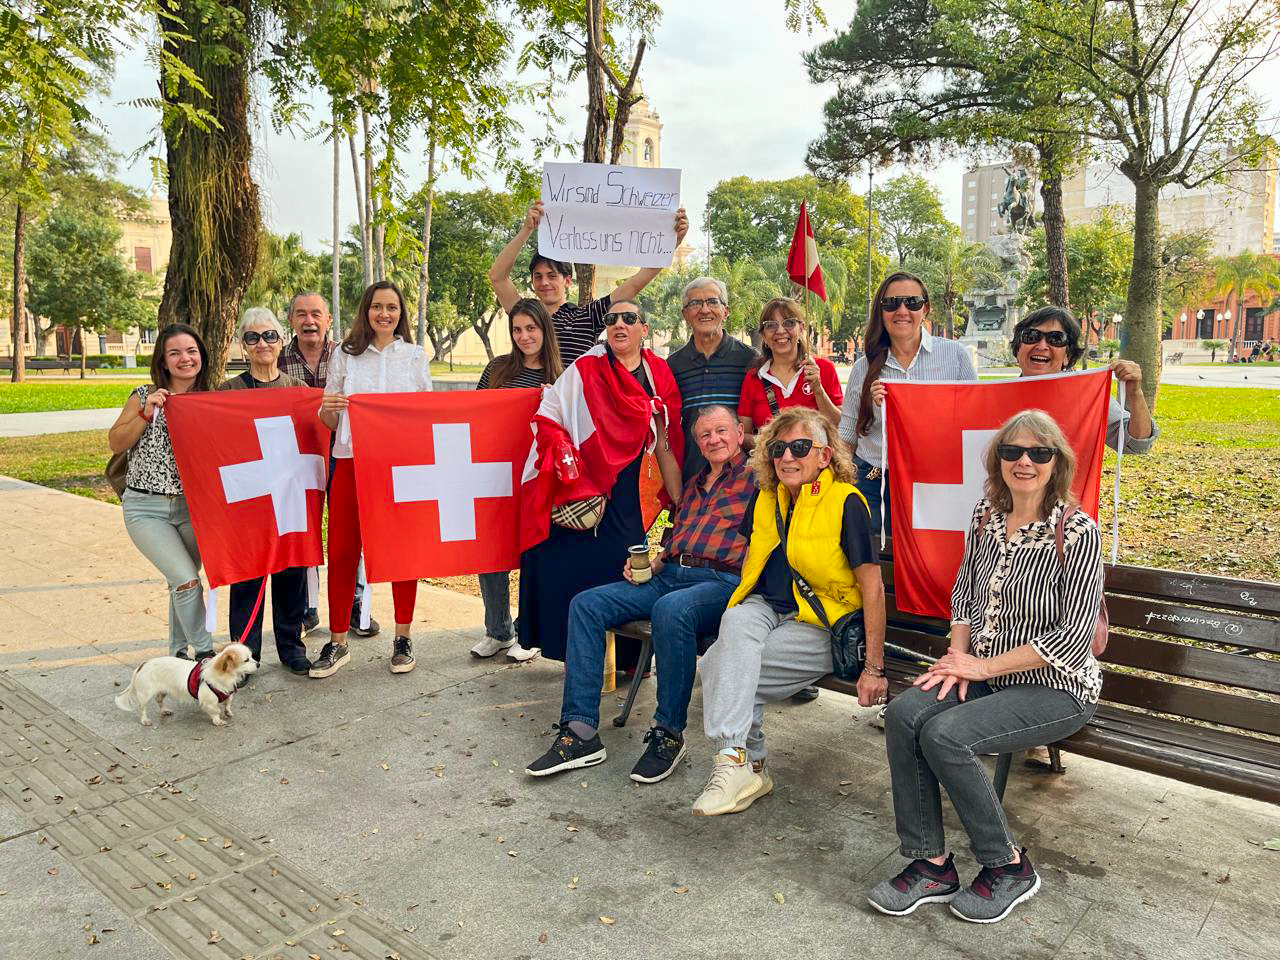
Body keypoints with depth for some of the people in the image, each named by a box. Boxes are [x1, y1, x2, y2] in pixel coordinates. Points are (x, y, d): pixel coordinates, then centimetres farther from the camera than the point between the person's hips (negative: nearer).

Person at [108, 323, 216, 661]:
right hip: (146, 508, -3)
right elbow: (115, 444, -3)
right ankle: (204, 654, -1)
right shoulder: (146, 396, -3)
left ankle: (180, 652, 30)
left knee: (181, 583, 13)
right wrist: (146, 415, -16)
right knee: (187, 581, -15)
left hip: (191, 506, 3)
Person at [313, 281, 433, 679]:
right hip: (351, 462, 1)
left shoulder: (415, 355, 9)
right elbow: (329, 421, 11)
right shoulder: (344, 355, 10)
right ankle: (337, 642, 13)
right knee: (341, 552, 0)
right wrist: (327, 409, -11)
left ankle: (402, 639, 16)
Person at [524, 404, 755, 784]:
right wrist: (648, 565, 11)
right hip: (669, 576, 8)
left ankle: (668, 734, -22)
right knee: (585, 605, -10)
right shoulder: (693, 486, 27)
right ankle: (580, 731, -14)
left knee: (670, 611, -40)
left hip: (721, 581, -7)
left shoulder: (755, 478, 4)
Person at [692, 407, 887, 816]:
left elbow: (873, 587, -11)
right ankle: (738, 760, -27)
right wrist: (740, 612, 9)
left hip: (821, 625, -5)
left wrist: (874, 668, -12)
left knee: (720, 668, -25)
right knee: (737, 623, -30)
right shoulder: (765, 498, 8)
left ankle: (739, 766, -15)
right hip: (765, 608, 5)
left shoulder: (846, 503, -10)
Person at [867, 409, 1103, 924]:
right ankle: (931, 864, -6)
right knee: (904, 713, -19)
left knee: (945, 735, -26)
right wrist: (958, 657, -4)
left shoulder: (1078, 534, -15)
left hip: (1056, 687, -6)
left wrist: (983, 666, -16)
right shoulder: (986, 515, 4)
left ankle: (1009, 867, -1)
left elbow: (1074, 636, -17)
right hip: (984, 674, 6)